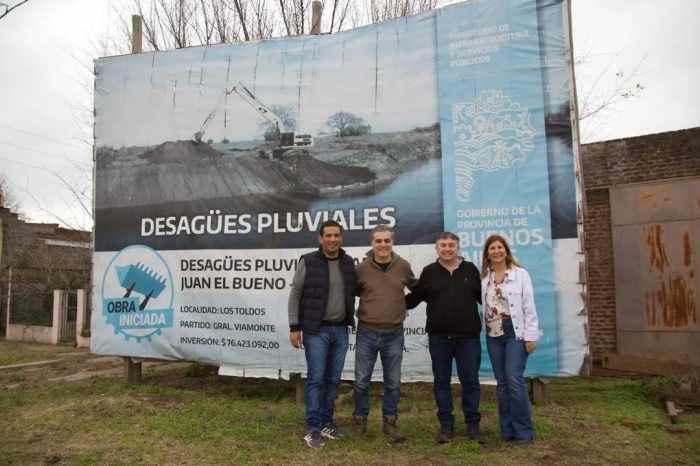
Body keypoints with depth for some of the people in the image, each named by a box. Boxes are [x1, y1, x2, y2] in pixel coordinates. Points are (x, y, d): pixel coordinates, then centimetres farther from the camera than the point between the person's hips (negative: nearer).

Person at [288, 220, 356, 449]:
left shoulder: (348, 263, 4)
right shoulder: (308, 262, -8)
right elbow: (295, 295, -5)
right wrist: (294, 327, -9)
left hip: (341, 329, 4)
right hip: (316, 330, -4)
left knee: (333, 379, 11)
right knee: (316, 378, -1)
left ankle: (326, 422, 26)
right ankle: (312, 428, 10)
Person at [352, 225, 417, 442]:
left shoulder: (403, 266, -3)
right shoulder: (362, 268, -6)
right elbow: (352, 293, 7)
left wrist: (405, 304, 8)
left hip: (394, 335, 1)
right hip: (366, 333, -1)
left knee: (393, 384, 11)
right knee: (361, 382, 8)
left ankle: (389, 422, 28)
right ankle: (360, 420, 28)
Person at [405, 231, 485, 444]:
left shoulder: (471, 270, 3)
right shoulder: (429, 272, 2)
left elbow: (484, 297, 9)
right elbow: (413, 298, 4)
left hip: (468, 336, 0)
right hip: (438, 337, 1)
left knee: (470, 381, 9)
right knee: (441, 382, 10)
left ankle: (473, 424, 25)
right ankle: (446, 424, 24)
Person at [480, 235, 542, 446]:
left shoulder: (520, 273, -3)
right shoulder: (484, 277, 9)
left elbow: (529, 306, -6)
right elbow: (484, 304, 5)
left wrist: (530, 336, -10)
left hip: (515, 332, -4)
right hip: (493, 334, 4)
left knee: (514, 380, -9)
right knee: (502, 382, 9)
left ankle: (523, 430, 6)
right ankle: (507, 429, 18)